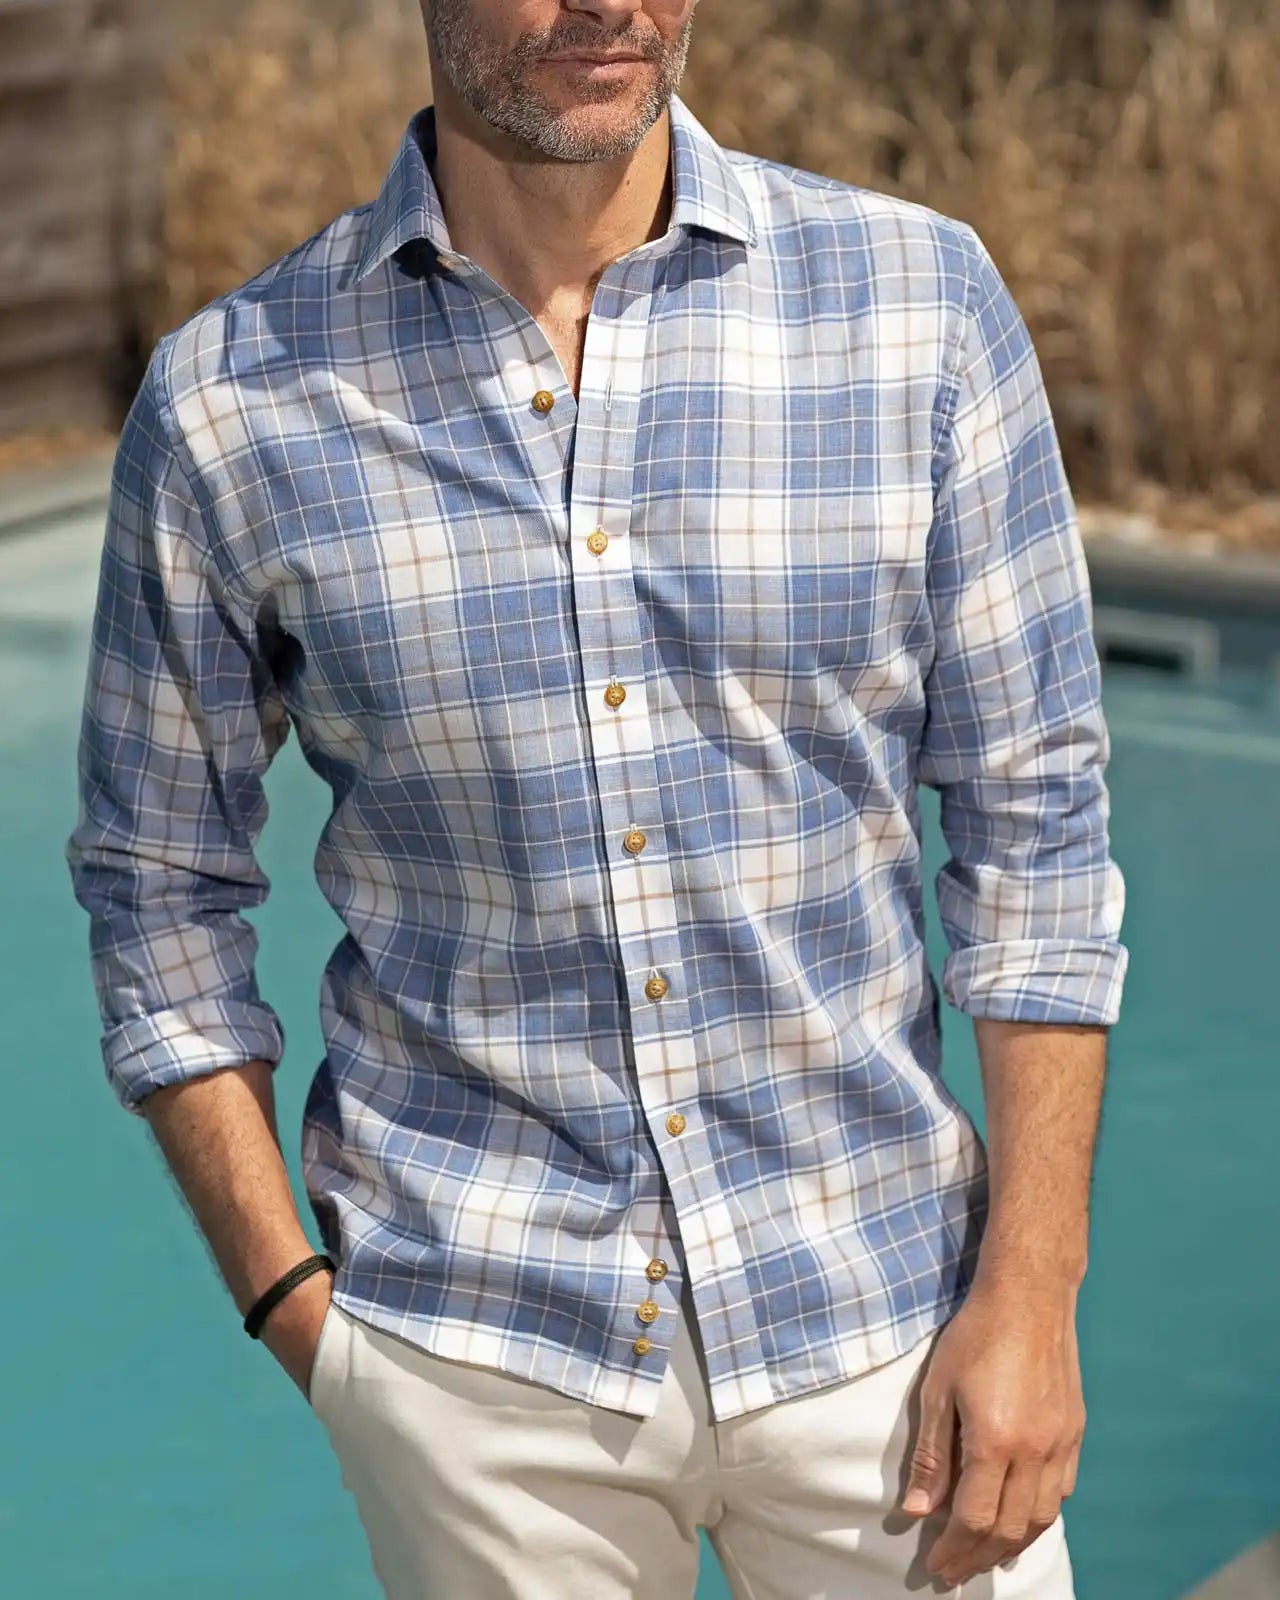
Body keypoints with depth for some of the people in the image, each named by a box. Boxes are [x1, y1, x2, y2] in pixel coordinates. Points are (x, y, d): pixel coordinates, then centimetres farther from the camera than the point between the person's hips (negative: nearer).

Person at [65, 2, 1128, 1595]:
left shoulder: (919, 301, -5)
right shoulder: (228, 401, -5)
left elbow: (1035, 821, -1)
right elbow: (162, 890, 5)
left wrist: (1032, 1289, -4)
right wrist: (291, 1305, 0)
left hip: (880, 1311, 1)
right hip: (476, 1353, 0)